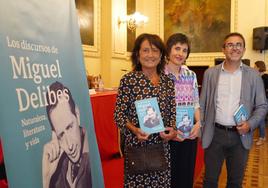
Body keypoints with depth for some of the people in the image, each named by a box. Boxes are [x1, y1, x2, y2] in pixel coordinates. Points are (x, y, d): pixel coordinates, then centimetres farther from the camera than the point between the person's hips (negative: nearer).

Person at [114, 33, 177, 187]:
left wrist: (172, 130, -7)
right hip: (136, 144, -3)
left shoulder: (168, 81, 4)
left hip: (162, 144, 4)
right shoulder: (128, 80, -9)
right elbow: (119, 114, -6)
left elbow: (173, 111, 10)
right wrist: (134, 129, -21)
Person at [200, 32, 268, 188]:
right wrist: (199, 129, -3)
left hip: (241, 135, 1)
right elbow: (202, 104, 4)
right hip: (214, 134, 0)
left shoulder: (253, 75, 1)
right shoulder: (210, 73, 1)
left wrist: (250, 124, -13)